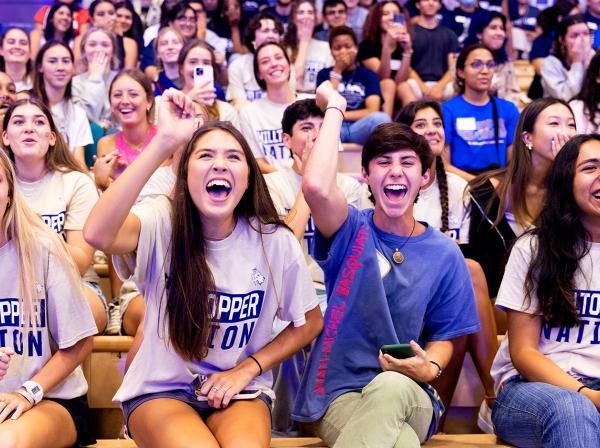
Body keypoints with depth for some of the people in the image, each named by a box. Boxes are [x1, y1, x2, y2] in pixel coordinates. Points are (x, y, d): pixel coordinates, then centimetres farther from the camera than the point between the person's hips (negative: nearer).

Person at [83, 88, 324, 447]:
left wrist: (247, 370, -6)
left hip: (240, 391, 1)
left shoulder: (275, 241, -8)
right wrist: (164, 142, -39)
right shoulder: (163, 223, -14)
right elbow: (98, 233, -37)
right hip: (161, 390, -1)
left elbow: (310, 322, 7)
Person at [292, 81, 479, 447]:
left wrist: (429, 368, -13)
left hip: (410, 397, 2)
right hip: (339, 393, -2)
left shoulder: (445, 254, 6)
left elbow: (443, 336, 11)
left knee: (391, 385, -38)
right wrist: (335, 108, -9)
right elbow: (316, 186, -22)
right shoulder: (352, 231, 0)